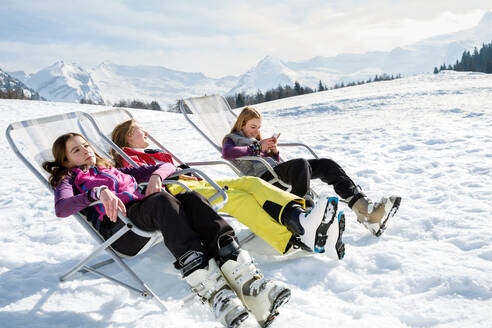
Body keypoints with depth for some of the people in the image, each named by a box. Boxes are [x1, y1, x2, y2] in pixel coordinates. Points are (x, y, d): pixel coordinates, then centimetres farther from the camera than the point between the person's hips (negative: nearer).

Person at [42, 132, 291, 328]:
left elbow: (166, 167, 31)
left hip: (147, 216, 5)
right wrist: (98, 192, -19)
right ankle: (210, 288, -50)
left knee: (191, 198, -26)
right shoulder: (70, 180, 24)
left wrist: (156, 175, 7)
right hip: (118, 228, -4)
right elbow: (61, 209, -2)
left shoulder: (115, 170, 38)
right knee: (162, 201, -34)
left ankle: (246, 280, -43)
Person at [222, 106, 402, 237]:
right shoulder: (231, 139, 15)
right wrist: (257, 148, -8)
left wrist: (274, 152, 7)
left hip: (276, 170, 7)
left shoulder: (257, 139, 35)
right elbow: (226, 154, -12)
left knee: (326, 164, -15)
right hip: (261, 178, -7)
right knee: (301, 164, -36)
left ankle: (364, 208, -33)